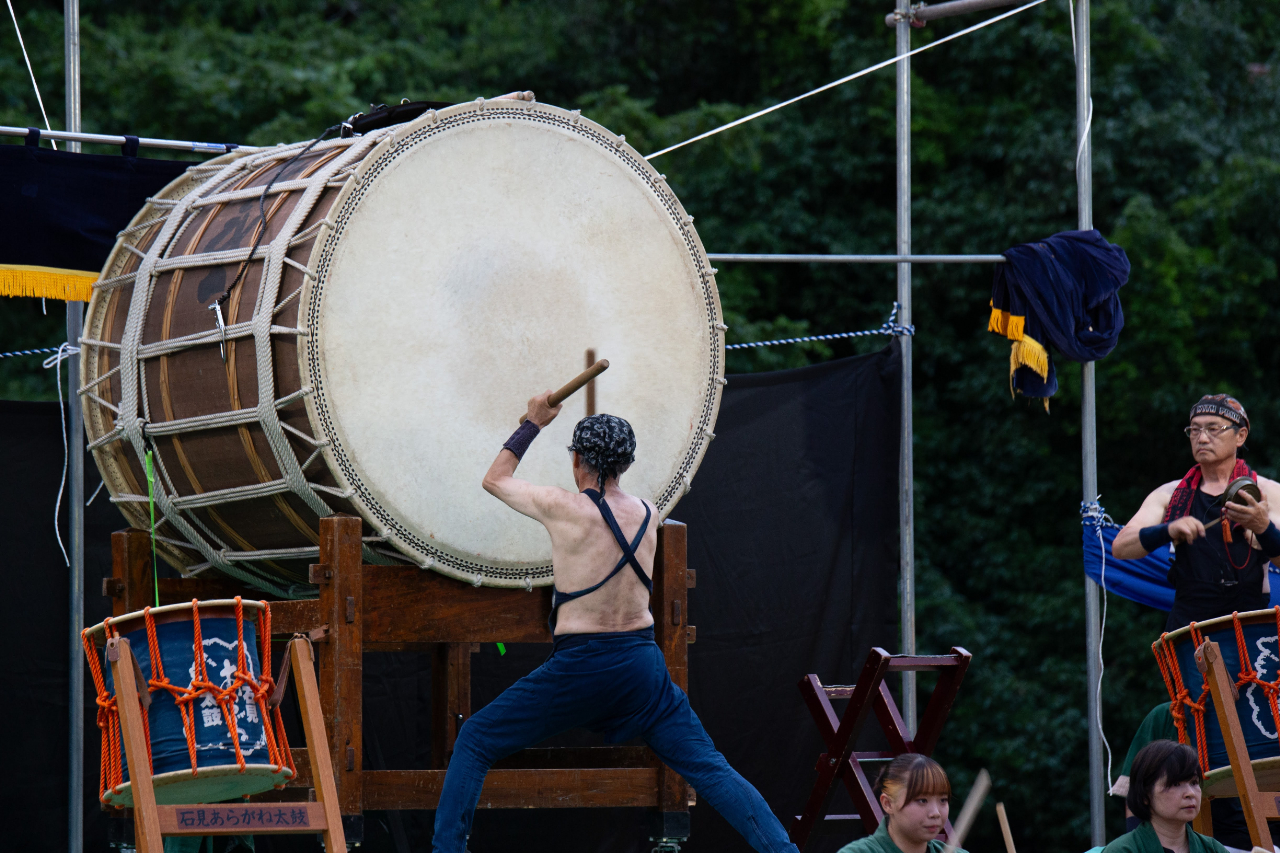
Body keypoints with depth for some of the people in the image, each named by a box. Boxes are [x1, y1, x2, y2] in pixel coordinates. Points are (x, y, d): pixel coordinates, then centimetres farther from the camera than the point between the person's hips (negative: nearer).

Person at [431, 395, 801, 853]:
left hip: (579, 665, -4)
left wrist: (533, 424, 21)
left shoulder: (562, 508, -8)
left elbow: (495, 479, 10)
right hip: (643, 661, 4)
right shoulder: (648, 513, 4)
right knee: (708, 768, 7)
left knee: (474, 742, 10)